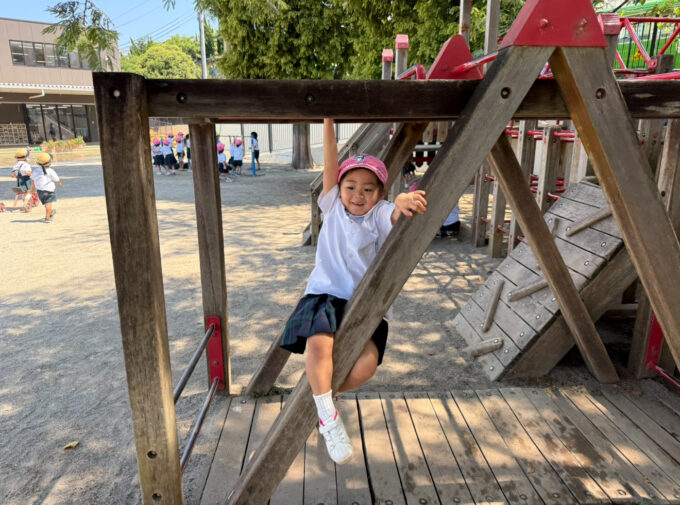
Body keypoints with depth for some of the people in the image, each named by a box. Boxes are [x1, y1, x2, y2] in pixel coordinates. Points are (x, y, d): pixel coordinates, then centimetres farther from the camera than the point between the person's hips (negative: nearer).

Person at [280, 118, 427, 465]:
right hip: (325, 295, 0)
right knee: (319, 344, -31)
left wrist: (403, 201, -43)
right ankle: (328, 418, -9)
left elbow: (397, 214, -20)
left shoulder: (380, 215, 4)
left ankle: (320, 393, 8)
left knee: (366, 364, -23)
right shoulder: (333, 207, 11)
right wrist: (328, 122, -5)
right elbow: (330, 164, 1)